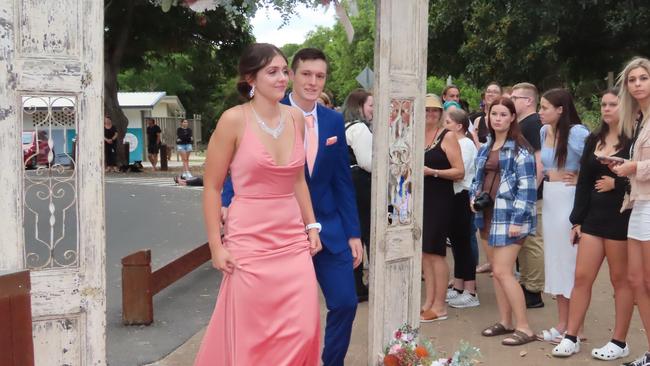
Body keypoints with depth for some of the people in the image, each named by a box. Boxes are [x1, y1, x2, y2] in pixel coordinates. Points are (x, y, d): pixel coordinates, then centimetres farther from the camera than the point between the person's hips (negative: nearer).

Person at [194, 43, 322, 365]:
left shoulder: (295, 118, 6)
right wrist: (216, 246, -8)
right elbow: (211, 187, -5)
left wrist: (311, 226, 12)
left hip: (293, 239, 5)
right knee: (251, 337, 5)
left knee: (303, 330, 2)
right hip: (250, 241, -4)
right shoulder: (234, 120, -9)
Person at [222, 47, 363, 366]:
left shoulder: (334, 120, 4)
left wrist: (353, 233, 6)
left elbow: (342, 181, 7)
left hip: (328, 227, 3)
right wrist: (228, 205, -25)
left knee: (345, 302, 3)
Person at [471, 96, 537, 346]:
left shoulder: (519, 149, -10)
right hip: (489, 213, 8)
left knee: (503, 271, -11)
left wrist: (518, 220, -20)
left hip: (509, 216, -8)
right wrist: (473, 197, 4)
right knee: (496, 269, 12)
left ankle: (523, 328, -2)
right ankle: (505, 321, 23)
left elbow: (527, 188, -15)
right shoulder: (485, 148, 14)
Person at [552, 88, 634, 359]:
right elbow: (583, 182, 11)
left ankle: (619, 342, 15)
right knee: (581, 277, 4)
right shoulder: (593, 140, 12)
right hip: (594, 216, 6)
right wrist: (577, 220, 8)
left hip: (621, 217, -5)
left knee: (620, 280, 4)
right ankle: (571, 337, 12)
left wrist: (616, 183, -15)